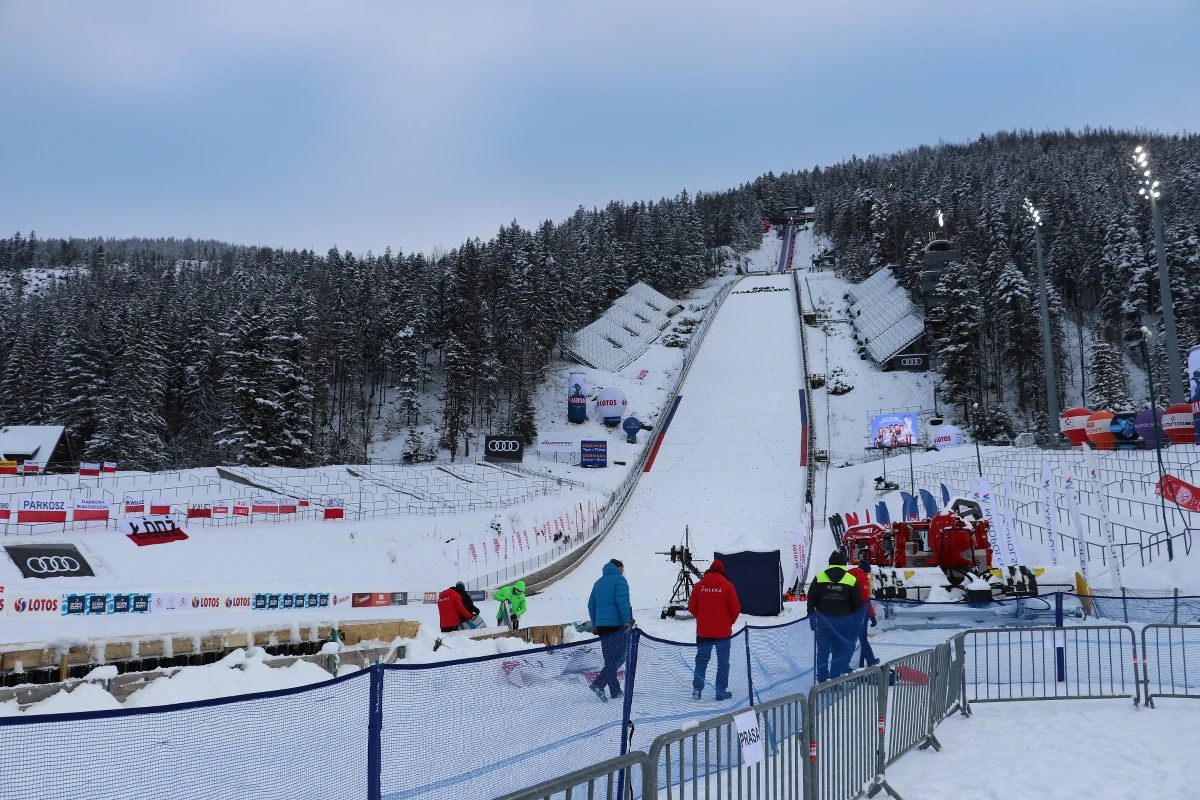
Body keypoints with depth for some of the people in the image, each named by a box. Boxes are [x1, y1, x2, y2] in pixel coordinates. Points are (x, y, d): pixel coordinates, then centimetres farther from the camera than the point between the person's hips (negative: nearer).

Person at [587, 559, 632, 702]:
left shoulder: (598, 583, 20)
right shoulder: (619, 579, -2)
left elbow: (591, 605, 20)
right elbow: (622, 600, -15)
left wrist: (594, 624, 23)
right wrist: (627, 620, -18)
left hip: (601, 625, 7)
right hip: (617, 624, -7)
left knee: (610, 659, 12)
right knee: (618, 657, -5)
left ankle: (615, 691, 9)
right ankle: (599, 684, -18)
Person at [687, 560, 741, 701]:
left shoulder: (699, 586, -2)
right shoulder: (727, 586, -8)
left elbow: (691, 607, 0)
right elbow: (735, 608, -8)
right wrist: (730, 621, 11)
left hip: (703, 631, 2)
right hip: (723, 631, -2)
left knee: (701, 660, 14)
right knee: (723, 662, 10)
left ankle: (697, 688, 8)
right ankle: (721, 692, 11)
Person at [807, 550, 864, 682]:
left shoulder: (819, 578, -6)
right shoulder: (852, 580, -5)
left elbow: (811, 600, -2)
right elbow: (858, 605, -1)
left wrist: (811, 617, 8)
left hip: (823, 620, 1)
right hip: (844, 622, -1)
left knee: (823, 651, 12)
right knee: (840, 652, 9)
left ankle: (822, 681, 17)